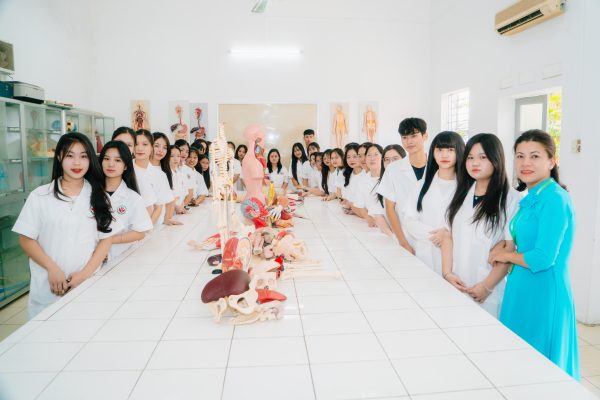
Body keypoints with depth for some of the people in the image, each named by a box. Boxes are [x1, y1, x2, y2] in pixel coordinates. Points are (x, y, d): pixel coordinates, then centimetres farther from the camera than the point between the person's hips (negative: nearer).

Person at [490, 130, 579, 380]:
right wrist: (508, 246, 0)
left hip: (543, 293, -9)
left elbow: (543, 258, -23)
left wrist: (506, 255, -7)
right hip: (522, 289, 9)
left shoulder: (555, 199, -18)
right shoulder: (530, 199, 9)